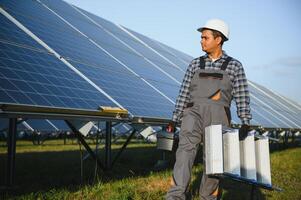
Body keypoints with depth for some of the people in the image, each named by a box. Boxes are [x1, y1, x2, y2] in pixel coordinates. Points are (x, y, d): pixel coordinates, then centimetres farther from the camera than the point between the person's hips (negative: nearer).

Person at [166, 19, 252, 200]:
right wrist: (174, 121, 12)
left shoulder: (234, 66, 10)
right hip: (194, 112, 0)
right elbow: (184, 94, 15)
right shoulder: (195, 64, 15)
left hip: (218, 117, 0)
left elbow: (242, 97, 4)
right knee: (187, 146, -25)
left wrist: (245, 123, -7)